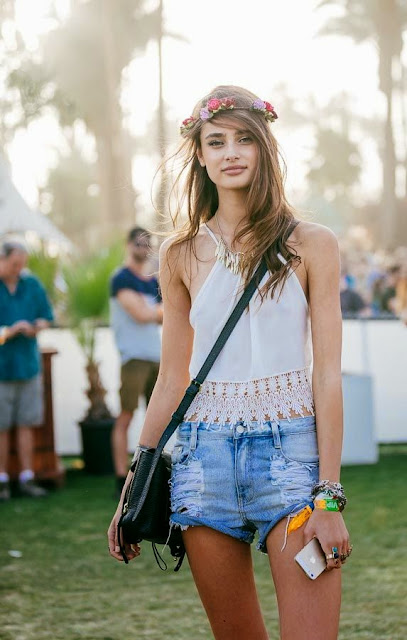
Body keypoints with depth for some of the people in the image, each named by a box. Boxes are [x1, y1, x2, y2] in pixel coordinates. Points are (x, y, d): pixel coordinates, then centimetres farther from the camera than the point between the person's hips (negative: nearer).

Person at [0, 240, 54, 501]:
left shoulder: (32, 284, 8)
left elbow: (47, 316, 14)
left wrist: (36, 327, -8)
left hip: (28, 364, 4)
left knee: (27, 424, 5)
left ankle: (27, 479, 10)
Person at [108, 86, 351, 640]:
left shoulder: (311, 246, 1)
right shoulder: (182, 255, 9)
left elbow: (327, 374, -2)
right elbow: (171, 380, 13)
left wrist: (329, 496, -9)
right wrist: (133, 489, 12)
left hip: (291, 450, -2)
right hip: (205, 457, 3)